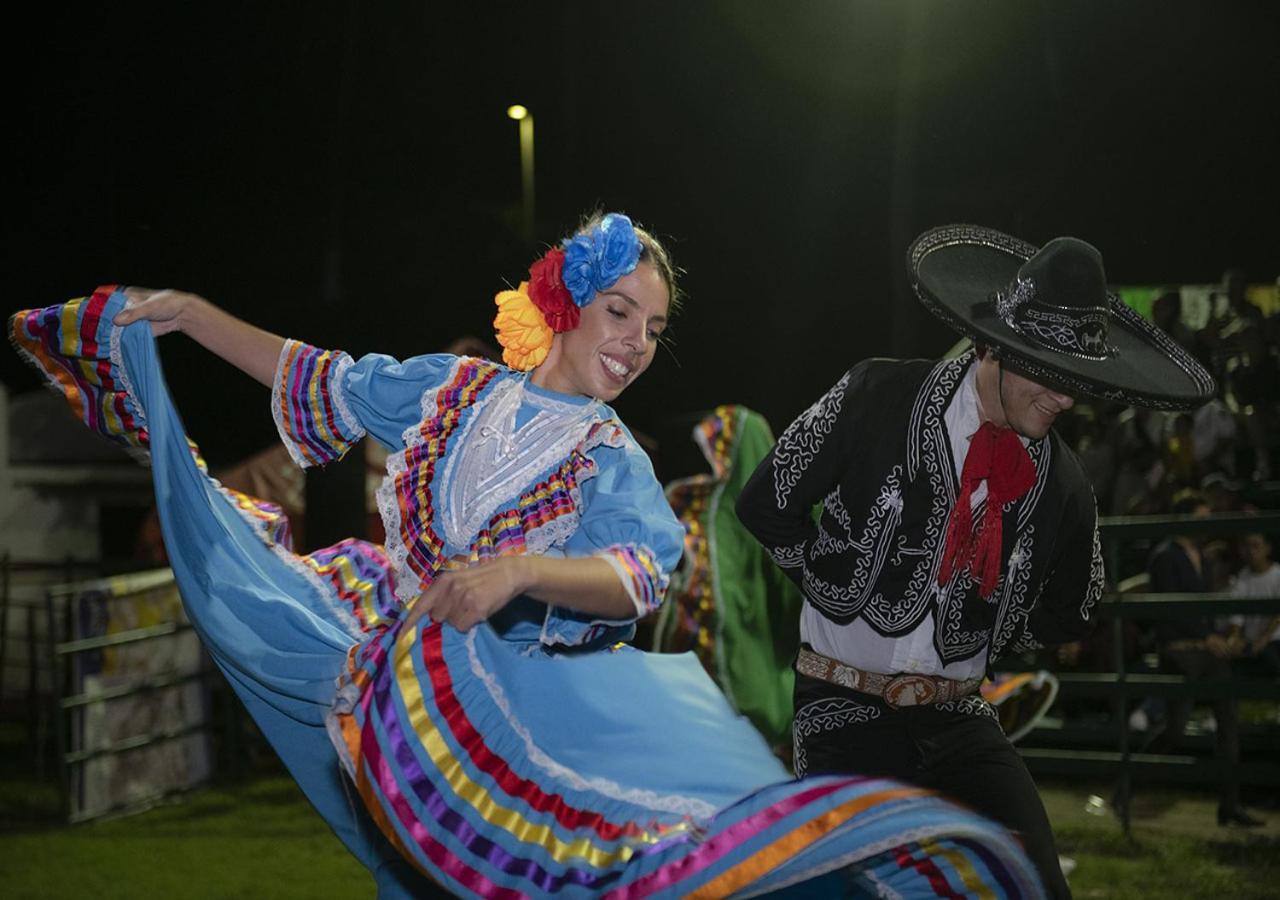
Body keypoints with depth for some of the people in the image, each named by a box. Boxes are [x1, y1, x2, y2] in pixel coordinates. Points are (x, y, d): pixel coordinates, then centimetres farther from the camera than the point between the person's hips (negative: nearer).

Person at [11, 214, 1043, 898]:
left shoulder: (612, 460, 1)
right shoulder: (454, 388, 9)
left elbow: (640, 575, -17)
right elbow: (326, 383, 21)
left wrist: (520, 570, -36)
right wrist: (194, 315, 22)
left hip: (505, 685, -4)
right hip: (372, 646, 4)